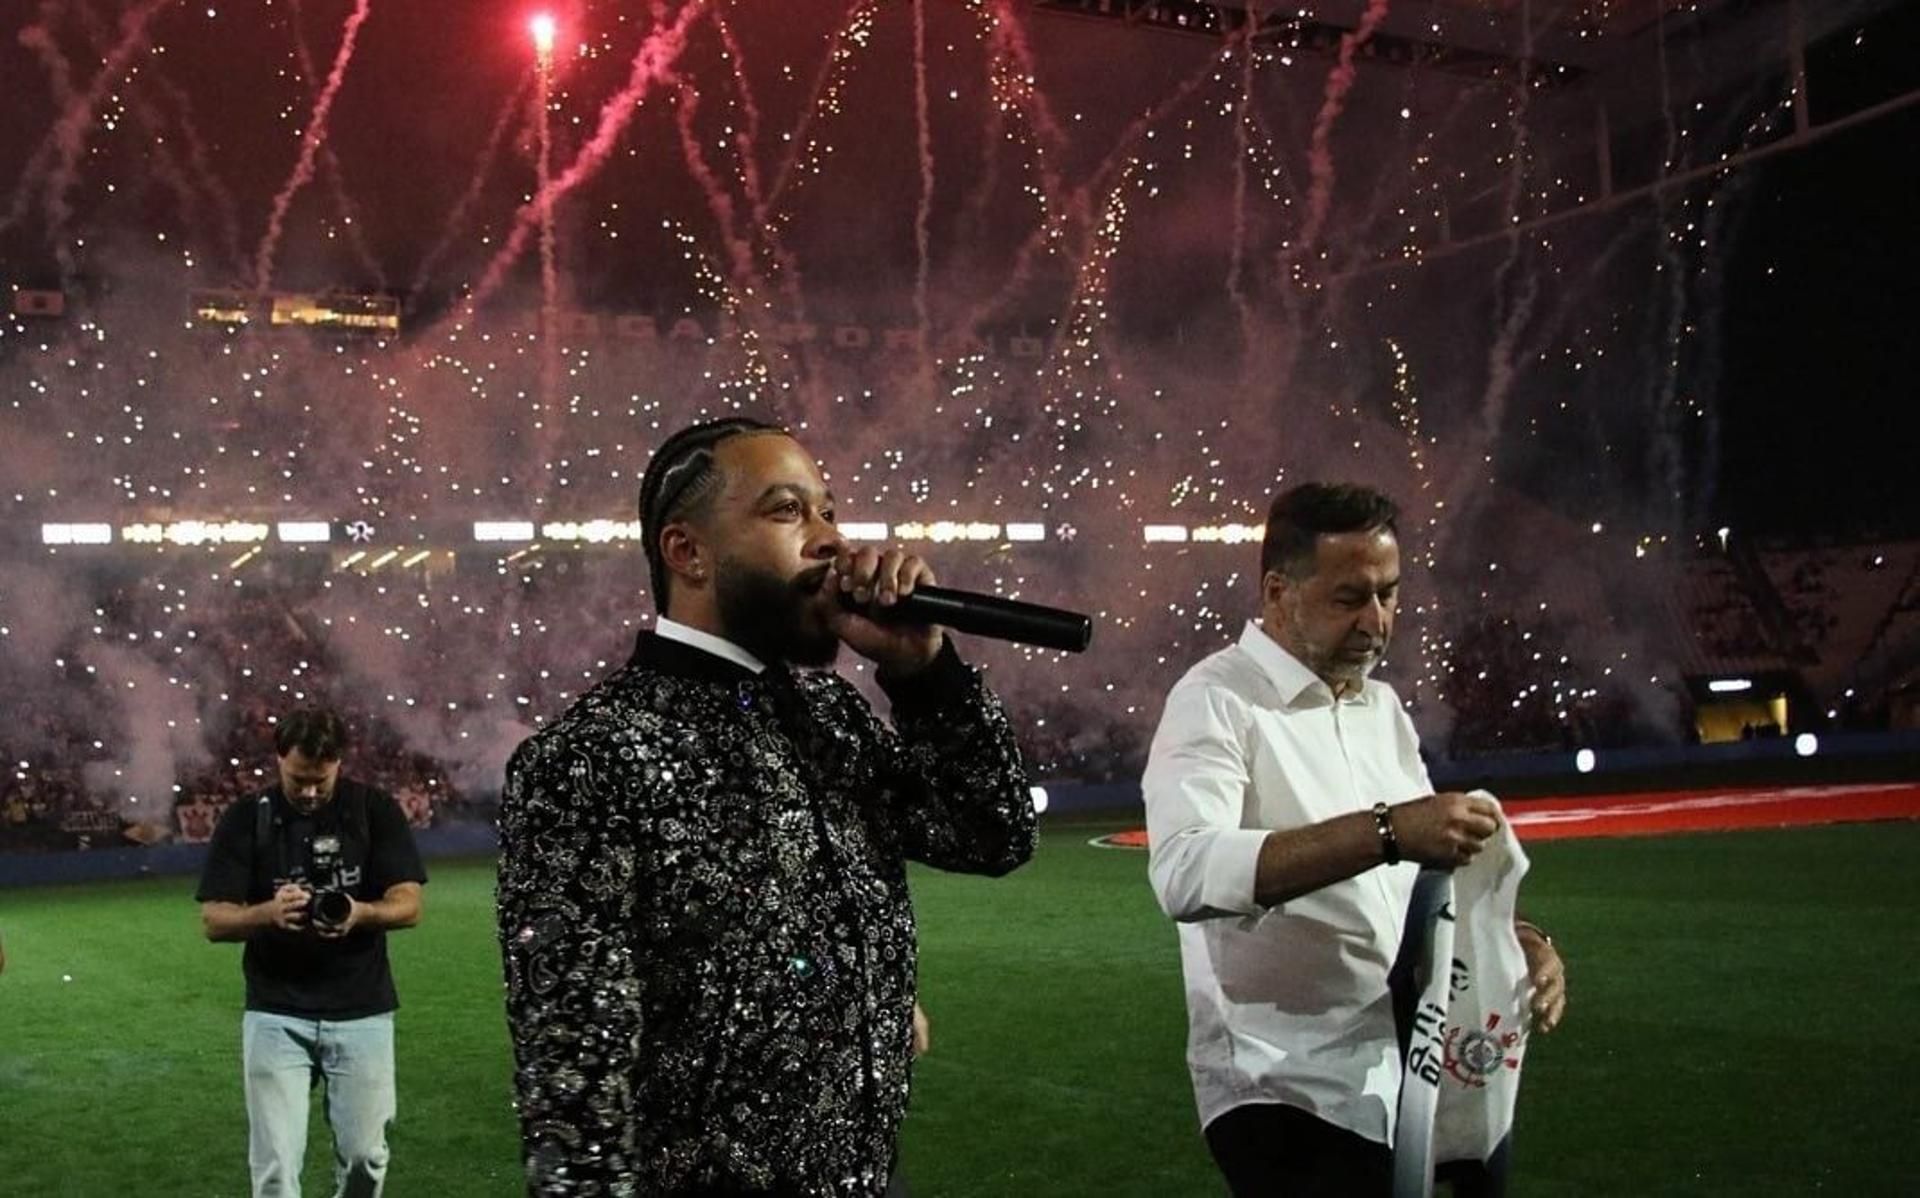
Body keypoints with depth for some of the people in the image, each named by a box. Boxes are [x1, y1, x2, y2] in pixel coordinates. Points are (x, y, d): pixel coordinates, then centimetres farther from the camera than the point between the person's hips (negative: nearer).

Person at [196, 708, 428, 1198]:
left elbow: (409, 904, -6)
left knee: (364, 1156, 8)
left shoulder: (375, 811, -2)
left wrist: (359, 913, -28)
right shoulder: (245, 820, -1)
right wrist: (269, 912, -26)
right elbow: (214, 920, -5)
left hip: (363, 1012, 0)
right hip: (276, 1015, 0)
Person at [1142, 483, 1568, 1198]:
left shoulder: (1382, 707, 11)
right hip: (1288, 1094, -7)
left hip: (1405, 1079, 7)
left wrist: (1518, 940, -4)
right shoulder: (1217, 702, -14)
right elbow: (1183, 873, -31)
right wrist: (1385, 831, -38)